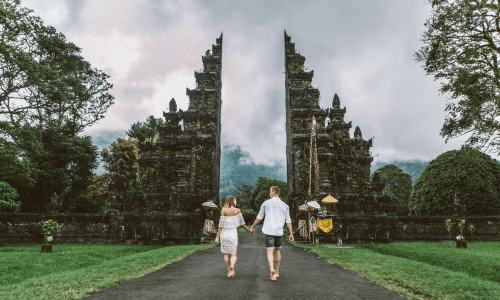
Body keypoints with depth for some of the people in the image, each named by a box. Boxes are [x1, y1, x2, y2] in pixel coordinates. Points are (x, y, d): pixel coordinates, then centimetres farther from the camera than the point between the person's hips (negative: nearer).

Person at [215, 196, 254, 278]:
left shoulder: (224, 211, -7)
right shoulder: (238, 210, -4)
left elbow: (221, 225, -9)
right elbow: (242, 223, -1)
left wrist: (217, 237, -5)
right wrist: (249, 231, 12)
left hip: (224, 233, 0)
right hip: (233, 233, 0)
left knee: (226, 254, 13)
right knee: (233, 254, 7)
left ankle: (229, 272, 13)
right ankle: (232, 266, -22)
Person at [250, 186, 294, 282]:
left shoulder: (266, 203, 2)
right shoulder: (285, 205, 8)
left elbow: (259, 217, 5)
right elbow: (288, 221, 4)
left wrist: (252, 227, 17)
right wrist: (291, 234, 6)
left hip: (269, 231, -3)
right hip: (279, 231, 3)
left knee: (270, 251, -3)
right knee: (277, 250, 18)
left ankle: (272, 269, -27)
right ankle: (277, 272, 25)